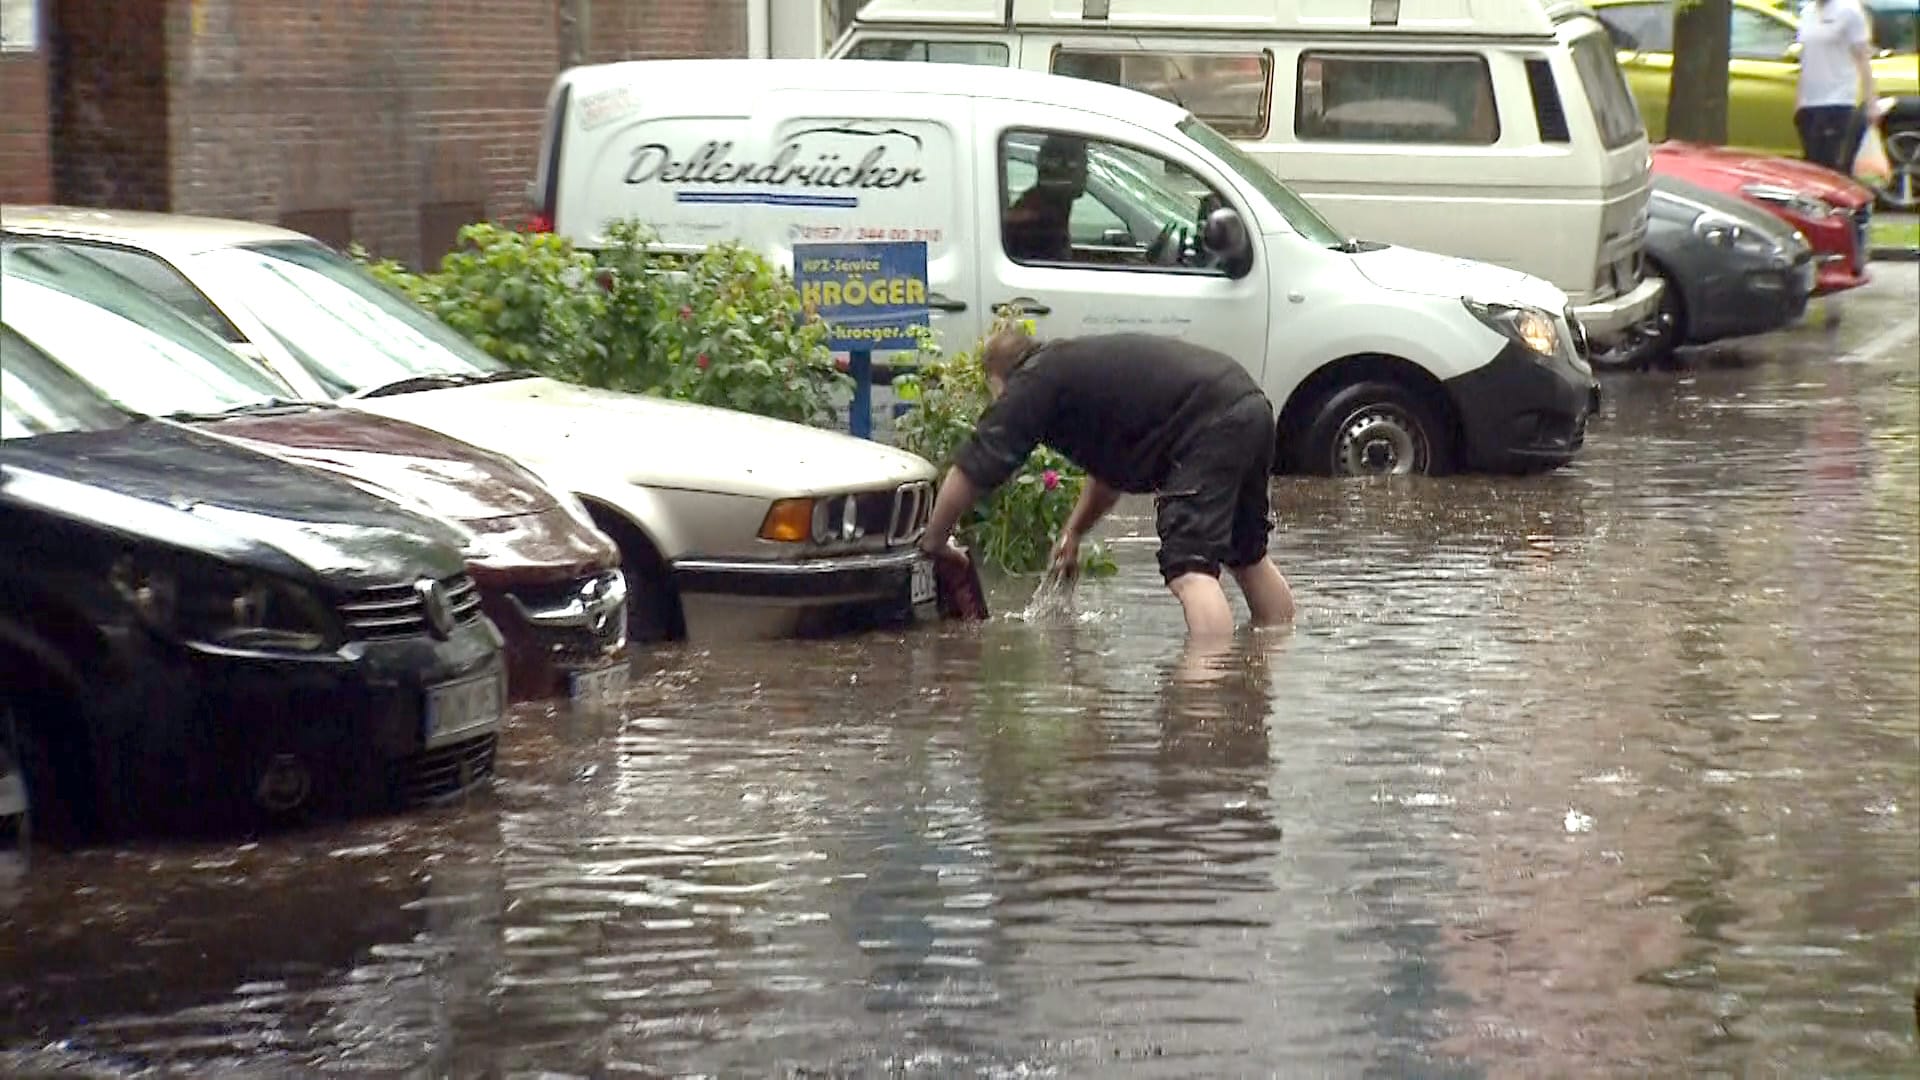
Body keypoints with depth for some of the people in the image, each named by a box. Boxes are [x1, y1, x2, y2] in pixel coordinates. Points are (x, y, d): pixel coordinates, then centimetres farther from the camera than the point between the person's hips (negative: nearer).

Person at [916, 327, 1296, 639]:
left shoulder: (1030, 385, 0)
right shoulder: (1081, 366, 27)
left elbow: (970, 473, 0)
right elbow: (1109, 472, 37)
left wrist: (934, 542, 11)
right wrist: (1073, 532, 40)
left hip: (1209, 424, -9)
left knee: (1189, 567, -15)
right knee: (1248, 556, 24)